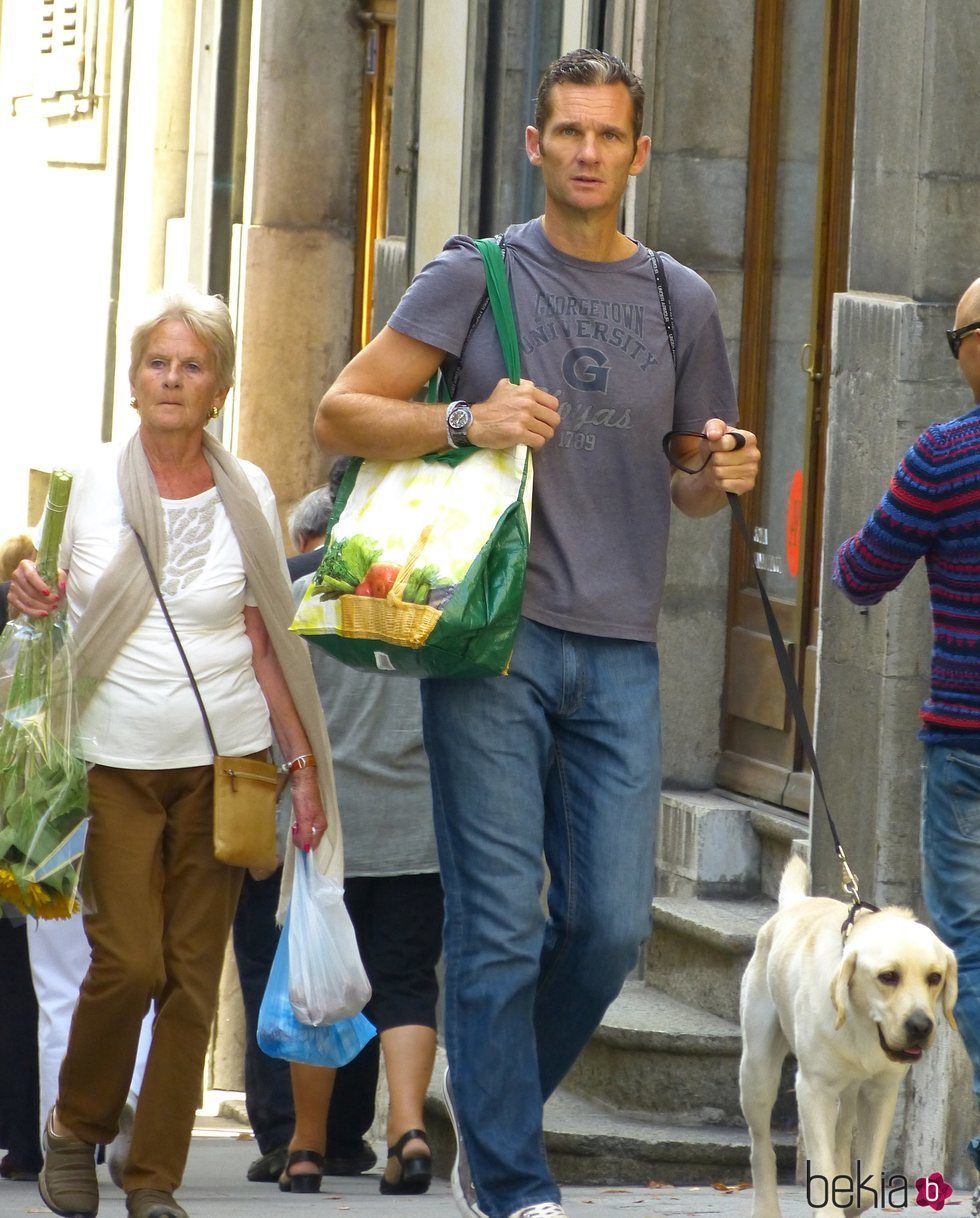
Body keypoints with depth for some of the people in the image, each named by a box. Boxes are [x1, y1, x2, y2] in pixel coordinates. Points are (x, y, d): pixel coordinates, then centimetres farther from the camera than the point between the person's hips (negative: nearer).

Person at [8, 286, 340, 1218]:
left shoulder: (246, 493, 4)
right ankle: (75, 1130, 15)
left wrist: (305, 764, 2)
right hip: (117, 756, -1)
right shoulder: (92, 481, 1)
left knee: (193, 973, 0)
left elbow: (265, 641, 6)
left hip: (223, 756, 1)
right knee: (129, 962, -11)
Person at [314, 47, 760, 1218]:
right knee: (500, 923, -5)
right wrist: (467, 422, -15)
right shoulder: (475, 276, 4)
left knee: (611, 924, 1)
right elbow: (339, 414, 1)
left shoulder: (682, 302, 14)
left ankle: (491, 1110, 25)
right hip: (493, 637, -3)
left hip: (620, 650, 4)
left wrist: (723, 475, -1)